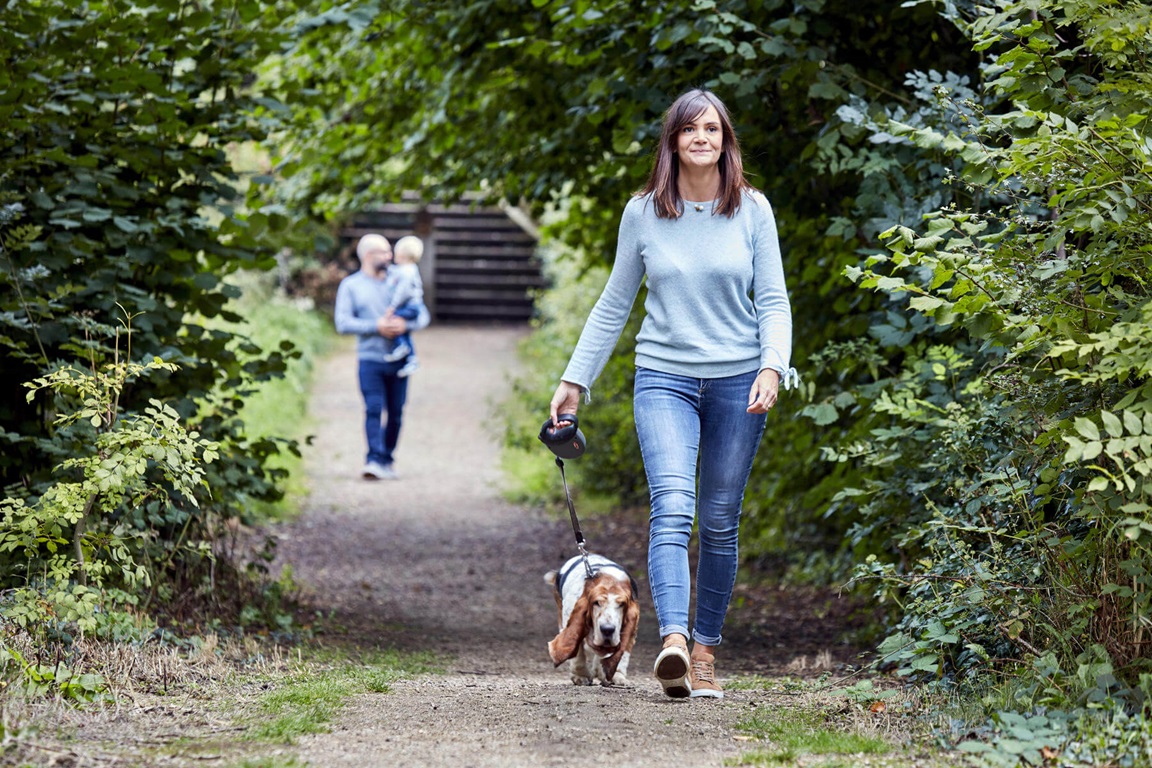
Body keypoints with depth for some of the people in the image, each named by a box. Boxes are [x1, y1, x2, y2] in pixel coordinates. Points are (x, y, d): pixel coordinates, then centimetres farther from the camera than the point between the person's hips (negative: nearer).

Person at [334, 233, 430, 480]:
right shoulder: (351, 285, 5)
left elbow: (423, 315, 9)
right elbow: (343, 323, -6)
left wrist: (405, 325, -13)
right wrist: (376, 326, -15)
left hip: (398, 358, 3)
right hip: (370, 358, -3)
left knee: (395, 412, 4)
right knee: (374, 409, -16)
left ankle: (387, 460, 15)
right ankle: (375, 460, -23)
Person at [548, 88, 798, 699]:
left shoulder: (752, 210, 2)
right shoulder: (643, 213, 3)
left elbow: (773, 300, 2)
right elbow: (613, 304, 12)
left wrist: (772, 367, -14)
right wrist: (575, 380, 10)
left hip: (738, 380, 1)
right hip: (664, 378, -1)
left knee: (720, 522, 4)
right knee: (671, 510, -18)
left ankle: (705, 649, 14)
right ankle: (673, 641, -33)